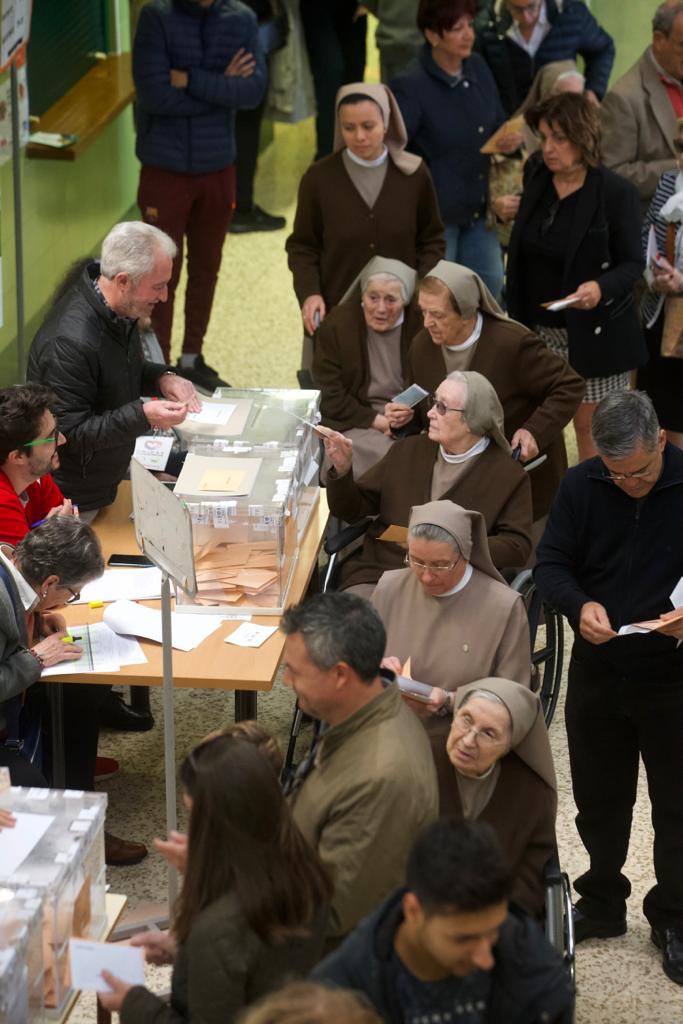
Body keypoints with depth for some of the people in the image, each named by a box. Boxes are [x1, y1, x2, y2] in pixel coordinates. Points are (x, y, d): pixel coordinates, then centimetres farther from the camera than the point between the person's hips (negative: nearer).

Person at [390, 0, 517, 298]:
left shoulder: (477, 67, 1)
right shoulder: (411, 88, -21)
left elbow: (497, 125, 13)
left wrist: (511, 139, -9)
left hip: (478, 209, 7)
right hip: (434, 214, -6)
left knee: (489, 289, 15)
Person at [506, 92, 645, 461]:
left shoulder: (616, 192, -14)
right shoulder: (536, 178, 2)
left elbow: (631, 264, -11)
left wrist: (601, 288, -32)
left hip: (593, 331, -5)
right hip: (539, 329, 5)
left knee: (590, 425, 4)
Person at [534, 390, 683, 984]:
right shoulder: (581, 487, -7)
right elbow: (551, 564, -3)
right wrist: (579, 605, -25)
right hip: (597, 669, 3)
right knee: (599, 799, 18)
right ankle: (602, 905, 37)